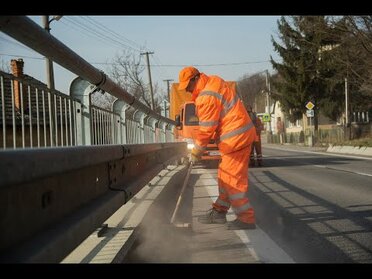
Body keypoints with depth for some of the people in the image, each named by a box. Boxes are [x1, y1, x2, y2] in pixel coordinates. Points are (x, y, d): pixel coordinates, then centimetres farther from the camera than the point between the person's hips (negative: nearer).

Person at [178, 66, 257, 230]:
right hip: (240, 135, 10)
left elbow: (206, 130, -15)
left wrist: (196, 153, -6)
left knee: (232, 179, -7)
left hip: (235, 138, -10)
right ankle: (219, 212, 25)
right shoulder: (214, 81, 11)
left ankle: (246, 218, -2)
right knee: (225, 176, 16)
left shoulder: (207, 97, -19)